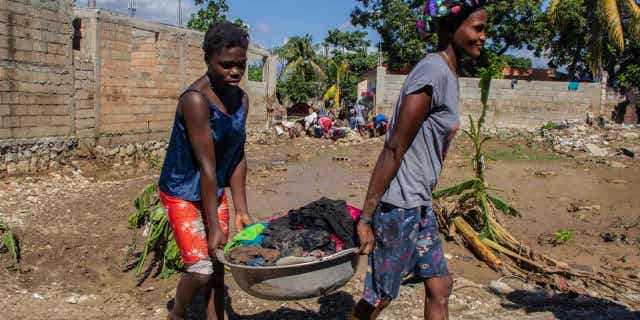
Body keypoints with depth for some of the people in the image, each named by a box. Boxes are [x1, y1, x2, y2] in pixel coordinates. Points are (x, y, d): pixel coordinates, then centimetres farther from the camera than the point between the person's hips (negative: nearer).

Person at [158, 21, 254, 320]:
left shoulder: (241, 99, -3)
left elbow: (237, 157, 0)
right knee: (200, 269, -9)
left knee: (217, 264, 11)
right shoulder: (195, 99, -26)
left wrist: (241, 211, -1)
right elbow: (207, 166, -26)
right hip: (182, 194, -7)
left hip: (212, 191, 7)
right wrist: (214, 226, -22)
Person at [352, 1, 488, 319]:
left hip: (419, 204, 10)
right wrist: (366, 218, -19)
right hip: (400, 206, -10)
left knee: (440, 286, 17)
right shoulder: (433, 72, -19)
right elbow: (393, 150, -21)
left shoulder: (447, 73, 11)